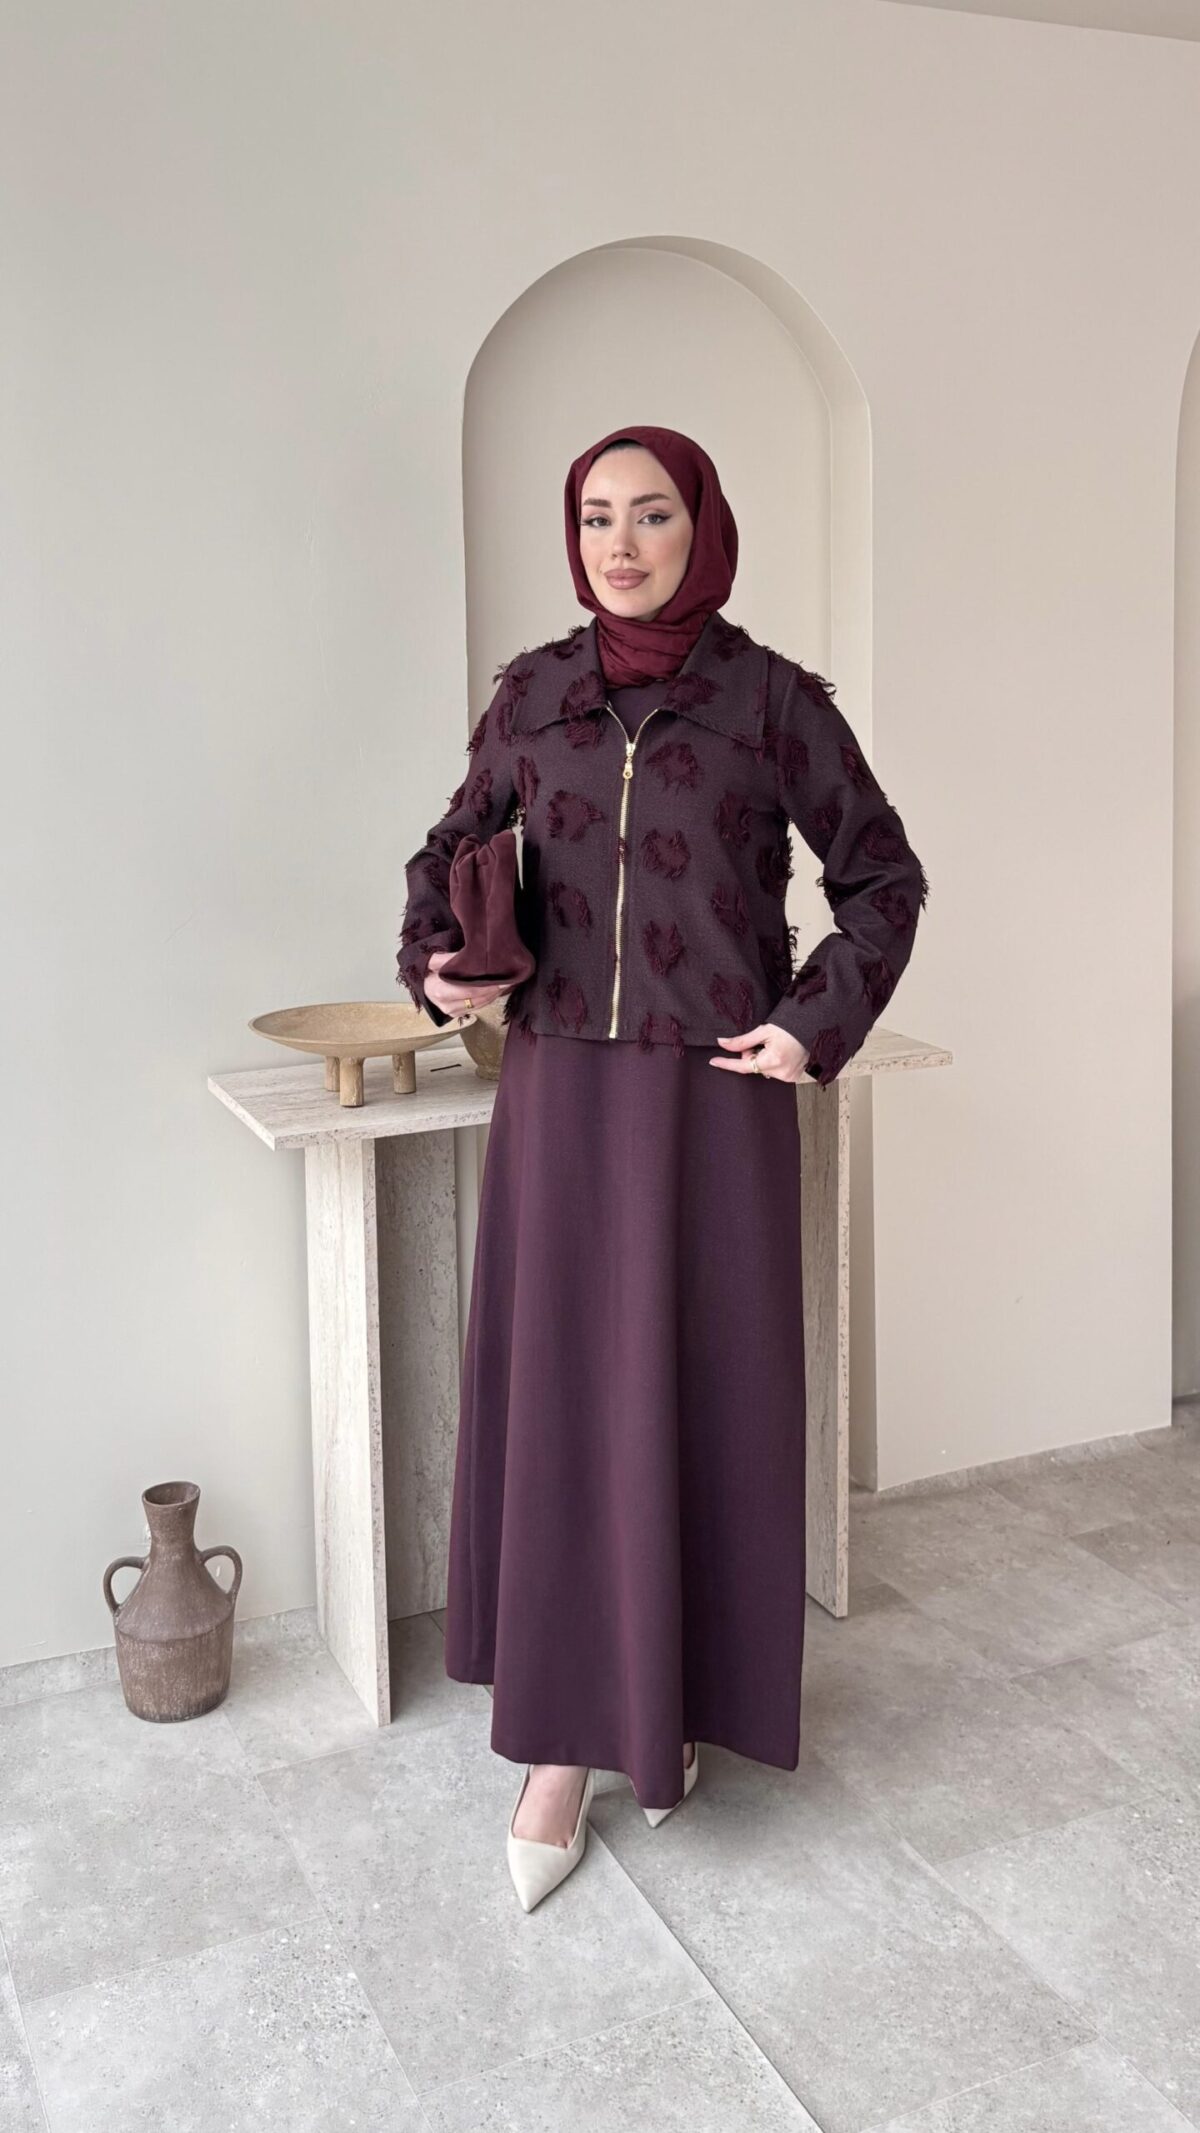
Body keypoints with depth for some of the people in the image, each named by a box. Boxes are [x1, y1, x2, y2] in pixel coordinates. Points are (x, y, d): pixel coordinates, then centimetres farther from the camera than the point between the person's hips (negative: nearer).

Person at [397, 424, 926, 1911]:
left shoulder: (774, 698, -3)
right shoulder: (531, 693, 5)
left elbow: (883, 875, 4)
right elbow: (455, 847, 16)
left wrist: (821, 1024, -6)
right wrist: (435, 962, -3)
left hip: (715, 1104, -2)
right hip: (558, 1098, 3)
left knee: (700, 1401, 5)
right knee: (554, 1399, 4)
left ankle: (682, 1696, 27)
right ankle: (564, 1737, 16)